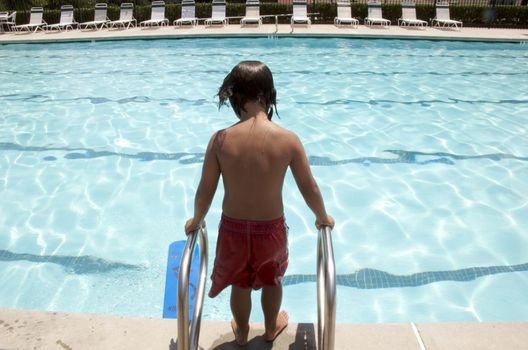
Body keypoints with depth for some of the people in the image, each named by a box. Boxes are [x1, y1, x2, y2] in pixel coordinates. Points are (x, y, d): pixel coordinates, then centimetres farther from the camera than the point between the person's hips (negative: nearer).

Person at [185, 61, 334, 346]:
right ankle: (271, 327, 56)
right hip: (272, 228, 0)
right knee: (272, 280, 30)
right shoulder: (288, 139, -19)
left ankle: (241, 332, 53)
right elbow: (310, 189, -9)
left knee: (240, 283, 28)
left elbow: (205, 191, -10)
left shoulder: (221, 139, -19)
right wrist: (323, 218, 11)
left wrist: (196, 221, 10)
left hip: (233, 228, 0)